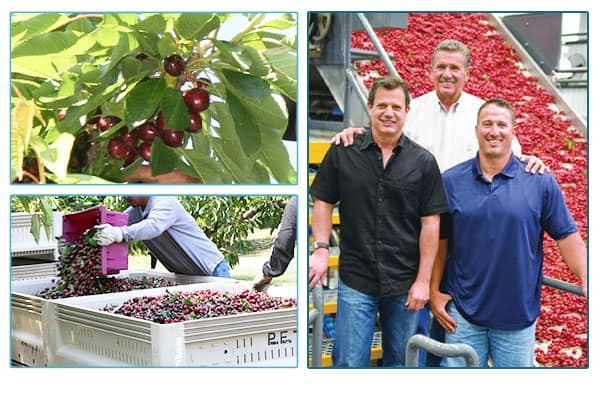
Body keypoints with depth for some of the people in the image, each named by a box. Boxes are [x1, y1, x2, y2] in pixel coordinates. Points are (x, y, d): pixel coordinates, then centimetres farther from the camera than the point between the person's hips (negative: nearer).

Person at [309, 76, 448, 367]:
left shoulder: (423, 162, 0)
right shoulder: (342, 153, 1)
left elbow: (430, 223, -1)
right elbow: (323, 203, 7)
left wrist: (423, 280, -4)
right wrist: (321, 249, -7)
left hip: (405, 283, 1)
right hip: (355, 280, 0)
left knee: (400, 362, 14)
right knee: (349, 364, 1)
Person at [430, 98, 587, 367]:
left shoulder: (540, 182, -1)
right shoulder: (451, 181, 1)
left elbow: (567, 236, 1)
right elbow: (439, 241, 5)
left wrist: (587, 280, -10)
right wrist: (434, 291, 3)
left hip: (518, 313, 0)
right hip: (462, 310, 1)